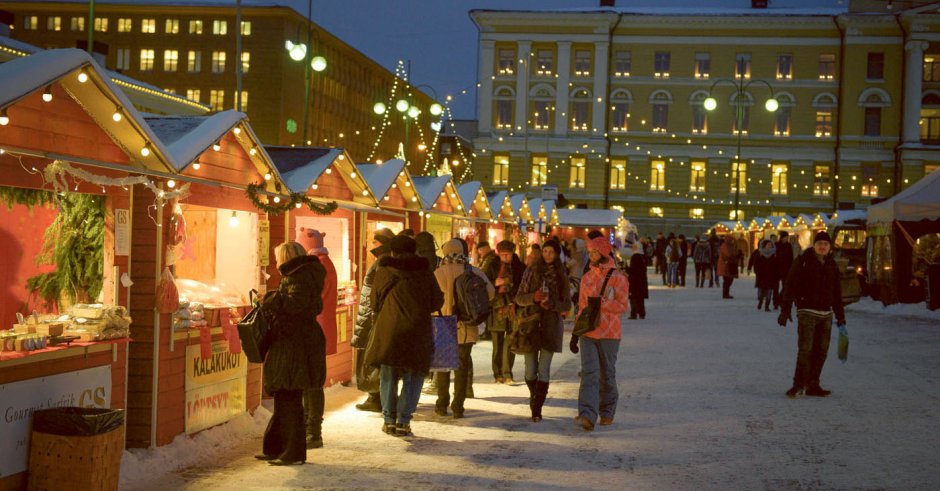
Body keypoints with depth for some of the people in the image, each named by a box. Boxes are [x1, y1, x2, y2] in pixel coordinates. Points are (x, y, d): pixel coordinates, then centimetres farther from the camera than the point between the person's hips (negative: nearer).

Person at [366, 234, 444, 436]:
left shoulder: (383, 271, 2)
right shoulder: (424, 272, 3)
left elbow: (375, 303, 8)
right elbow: (437, 302, 7)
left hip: (388, 330, 0)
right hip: (418, 331, 0)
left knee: (388, 376, 12)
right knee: (413, 377, 8)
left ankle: (389, 419, 10)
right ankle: (403, 421, 1)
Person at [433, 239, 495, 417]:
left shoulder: (438, 273, -6)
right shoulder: (474, 272, -3)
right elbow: (490, 291, -9)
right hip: (466, 327, 1)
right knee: (462, 367, 9)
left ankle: (442, 405, 16)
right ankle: (458, 407, 7)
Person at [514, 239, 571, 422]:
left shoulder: (561, 275, 5)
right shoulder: (531, 271, 4)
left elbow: (567, 304, 5)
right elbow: (519, 298, 3)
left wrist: (552, 304, -14)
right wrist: (533, 297, -17)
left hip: (551, 327, 0)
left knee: (544, 370, -5)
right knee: (530, 369, 3)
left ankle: (537, 408, 1)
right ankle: (534, 396, 30)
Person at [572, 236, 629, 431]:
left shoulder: (617, 278, -4)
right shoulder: (586, 278, 11)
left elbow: (622, 307, -6)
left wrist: (602, 303, -20)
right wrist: (575, 334, 17)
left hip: (609, 334, -3)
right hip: (588, 333, 3)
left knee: (607, 375, 8)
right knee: (589, 373, -9)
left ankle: (607, 413, 24)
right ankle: (587, 415, -18)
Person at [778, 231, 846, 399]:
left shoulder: (831, 265, 11)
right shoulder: (803, 261, -6)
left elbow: (836, 293, 19)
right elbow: (789, 286, -11)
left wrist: (840, 316, 18)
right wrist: (785, 310, -18)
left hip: (826, 314, 6)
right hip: (807, 312, -6)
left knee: (821, 351, 6)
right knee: (805, 350, -12)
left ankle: (813, 385, 13)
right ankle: (799, 385, -6)